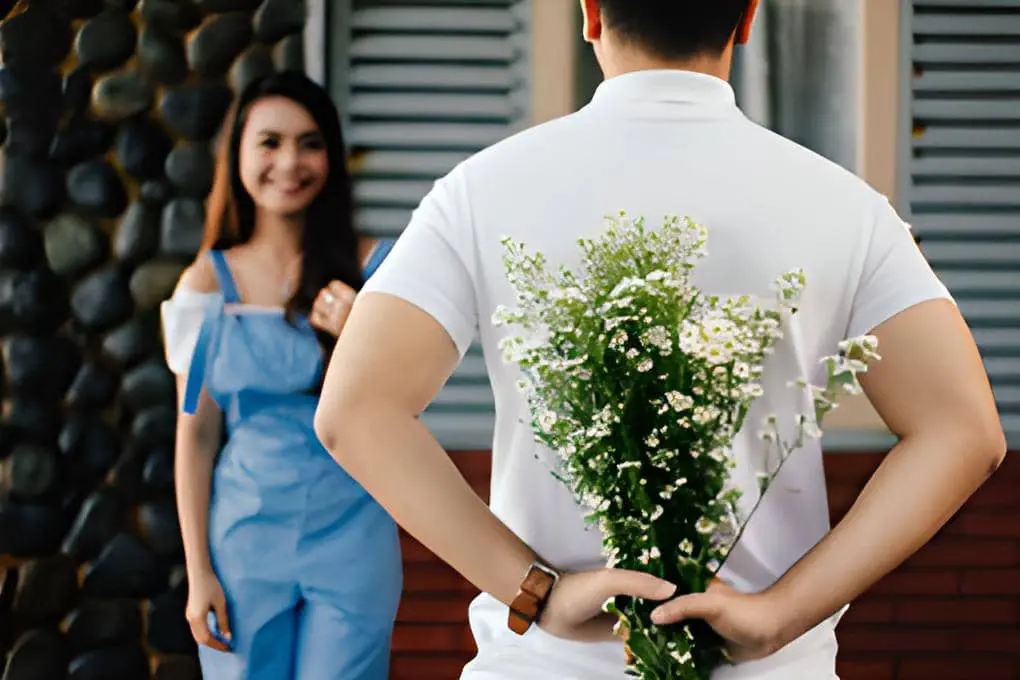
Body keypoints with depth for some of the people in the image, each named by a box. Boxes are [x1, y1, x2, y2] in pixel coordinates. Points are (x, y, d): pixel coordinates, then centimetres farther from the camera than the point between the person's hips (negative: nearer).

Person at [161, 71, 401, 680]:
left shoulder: (373, 267, 0)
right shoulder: (209, 283, 1)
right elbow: (195, 434, 3)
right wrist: (198, 572, 0)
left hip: (351, 534, 0)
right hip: (245, 536, 1)